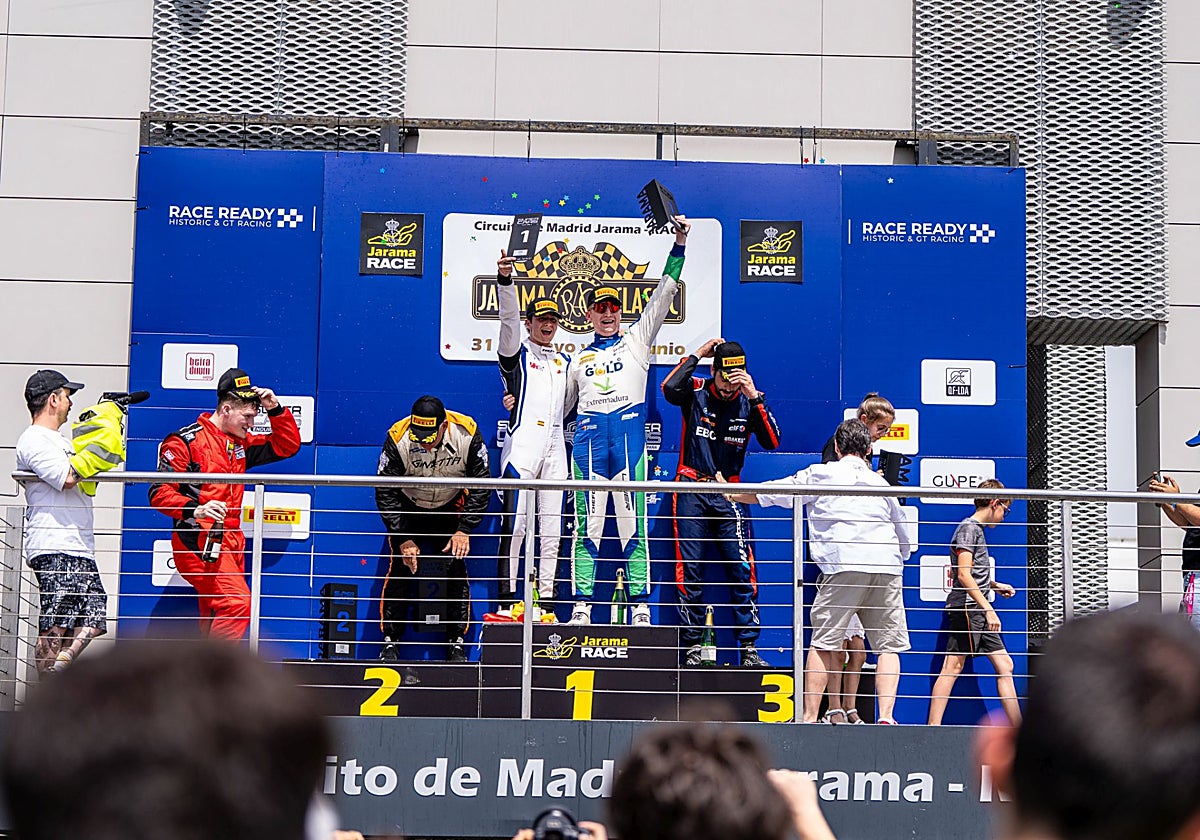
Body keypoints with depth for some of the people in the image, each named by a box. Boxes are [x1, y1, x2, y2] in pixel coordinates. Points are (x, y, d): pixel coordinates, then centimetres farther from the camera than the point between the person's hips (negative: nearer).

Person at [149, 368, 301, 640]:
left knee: (215, 614, 8)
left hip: (231, 542, 8)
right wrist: (195, 509, -28)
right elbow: (159, 492, -11)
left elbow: (287, 446, 24)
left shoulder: (241, 444, 17)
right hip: (199, 542, -8)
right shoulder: (186, 441, -6)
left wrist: (276, 410, 9)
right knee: (237, 604, -22)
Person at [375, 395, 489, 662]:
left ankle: (457, 643, 2)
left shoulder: (468, 435, -27)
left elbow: (480, 487, -14)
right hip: (408, 508, -1)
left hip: (451, 509, 1)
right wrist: (404, 539, -23)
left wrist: (464, 530, -19)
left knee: (455, 567, -8)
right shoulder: (398, 439, -30)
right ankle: (390, 641, 2)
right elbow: (385, 493, -20)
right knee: (401, 567, -9)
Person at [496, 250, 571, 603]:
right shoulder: (517, 354, 6)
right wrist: (505, 280, -28)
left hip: (555, 451, 5)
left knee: (551, 529, 3)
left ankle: (546, 598, 6)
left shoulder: (565, 361, 21)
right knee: (515, 526, -9)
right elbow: (509, 319, -12)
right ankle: (507, 597, -7)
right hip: (521, 448, -5)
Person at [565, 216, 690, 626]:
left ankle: (640, 607, -4)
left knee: (632, 523, -5)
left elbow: (664, 293, 7)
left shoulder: (637, 340, 14)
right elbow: (561, 405, 31)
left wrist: (679, 244, 0)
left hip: (628, 432, -2)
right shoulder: (579, 358, 22)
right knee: (587, 524, -2)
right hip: (588, 436, 2)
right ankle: (582, 606, -1)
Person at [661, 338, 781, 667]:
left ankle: (748, 648, -1)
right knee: (689, 571, -2)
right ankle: (692, 647, 6)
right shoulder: (696, 391, 0)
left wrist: (754, 397, -18)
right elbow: (669, 389, -23)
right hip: (691, 490, -1)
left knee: (742, 570, -5)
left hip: (728, 494, 1)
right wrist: (697, 354, -16)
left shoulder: (749, 401, 3)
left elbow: (772, 442, -10)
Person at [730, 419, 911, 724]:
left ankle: (809, 718, -3)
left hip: (844, 565, -3)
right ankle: (885, 717, -9)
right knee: (889, 647, 5)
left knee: (822, 644, 1)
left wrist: (731, 493, 38)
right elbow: (904, 542, 28)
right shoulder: (881, 483, 23)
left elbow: (768, 493, 23)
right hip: (888, 567, 3)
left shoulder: (819, 474, 14)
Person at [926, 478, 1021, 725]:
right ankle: (933, 727, -14)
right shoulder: (969, 528, -8)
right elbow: (963, 574, -18)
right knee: (954, 665, -12)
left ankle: (1018, 726, 9)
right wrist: (988, 608, -21)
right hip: (966, 607, -10)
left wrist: (995, 585, 26)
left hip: (978, 612, 10)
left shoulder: (977, 529, 21)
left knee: (1004, 664, 7)